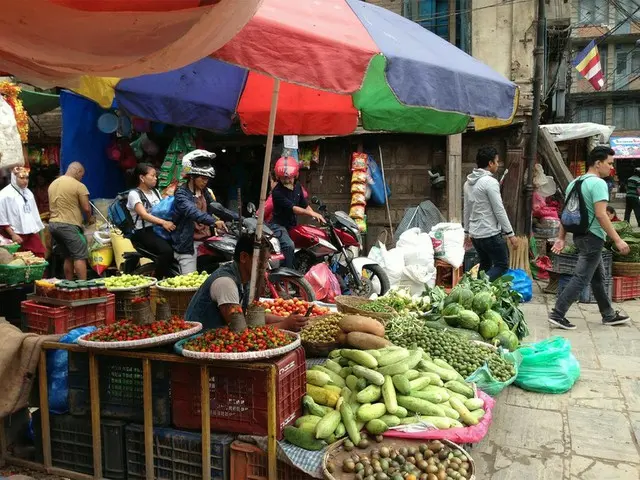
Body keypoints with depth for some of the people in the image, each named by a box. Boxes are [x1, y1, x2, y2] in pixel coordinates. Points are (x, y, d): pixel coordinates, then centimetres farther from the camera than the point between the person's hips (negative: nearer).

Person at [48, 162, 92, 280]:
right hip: (69, 225, -8)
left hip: (53, 223, 8)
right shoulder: (79, 186, -8)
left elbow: (53, 205, 20)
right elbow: (86, 208, -9)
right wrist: (89, 219, 9)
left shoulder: (53, 184, 15)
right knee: (80, 257, -5)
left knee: (67, 257, 14)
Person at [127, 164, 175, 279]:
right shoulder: (134, 194, -3)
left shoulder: (155, 192, 20)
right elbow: (144, 214, -17)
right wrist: (163, 222, -32)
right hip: (143, 232, -7)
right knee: (166, 250, -31)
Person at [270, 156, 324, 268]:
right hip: (279, 225, -8)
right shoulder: (277, 192, -21)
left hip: (293, 225, 8)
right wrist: (311, 213, -36)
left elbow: (305, 204, 10)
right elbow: (293, 208, -28)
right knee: (289, 246, -33)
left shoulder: (297, 186, 4)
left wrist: (316, 216, -6)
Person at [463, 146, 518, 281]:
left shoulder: (468, 182, 10)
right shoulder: (490, 182, -15)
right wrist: (510, 234, -11)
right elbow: (499, 210, -16)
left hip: (475, 234, 8)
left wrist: (467, 231, 24)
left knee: (485, 265, 19)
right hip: (490, 234, -8)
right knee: (502, 266, 0)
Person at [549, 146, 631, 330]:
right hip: (593, 237, -10)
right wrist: (618, 240, -20)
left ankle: (609, 315, 29)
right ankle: (557, 314, -6)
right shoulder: (598, 183, -15)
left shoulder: (575, 183, 13)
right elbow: (601, 214, -22)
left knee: (598, 277, 18)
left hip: (580, 235, 10)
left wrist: (561, 238, 15)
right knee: (581, 278, -6)